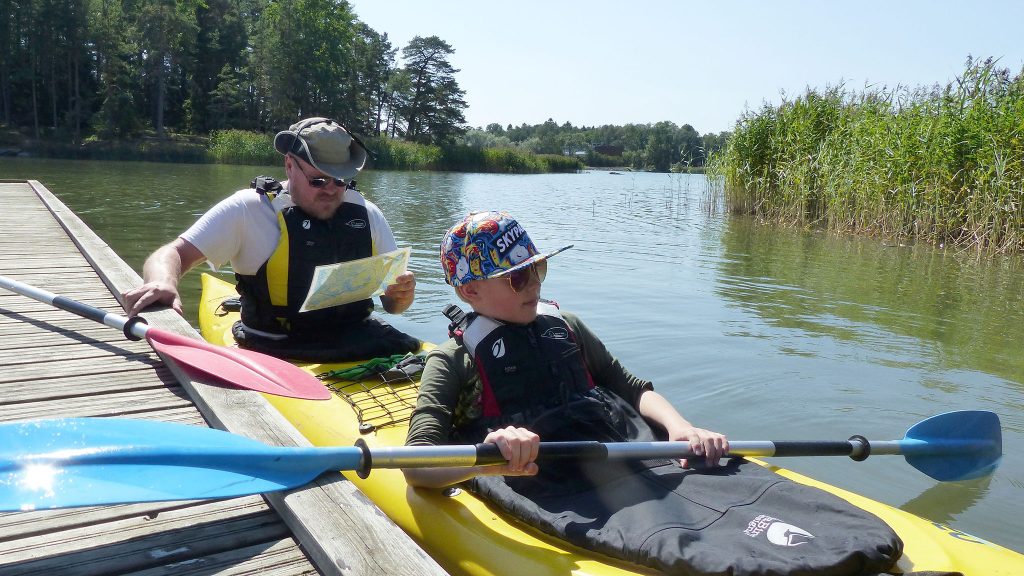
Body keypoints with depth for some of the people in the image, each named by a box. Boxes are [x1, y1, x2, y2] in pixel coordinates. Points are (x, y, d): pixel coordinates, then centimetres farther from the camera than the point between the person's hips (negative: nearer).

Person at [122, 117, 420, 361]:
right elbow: (173, 254, -5)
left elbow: (391, 304, 15)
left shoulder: (366, 214, 9)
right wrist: (163, 282, -28)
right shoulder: (249, 209, -2)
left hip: (359, 339, 5)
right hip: (280, 352, -4)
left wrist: (400, 295, -10)